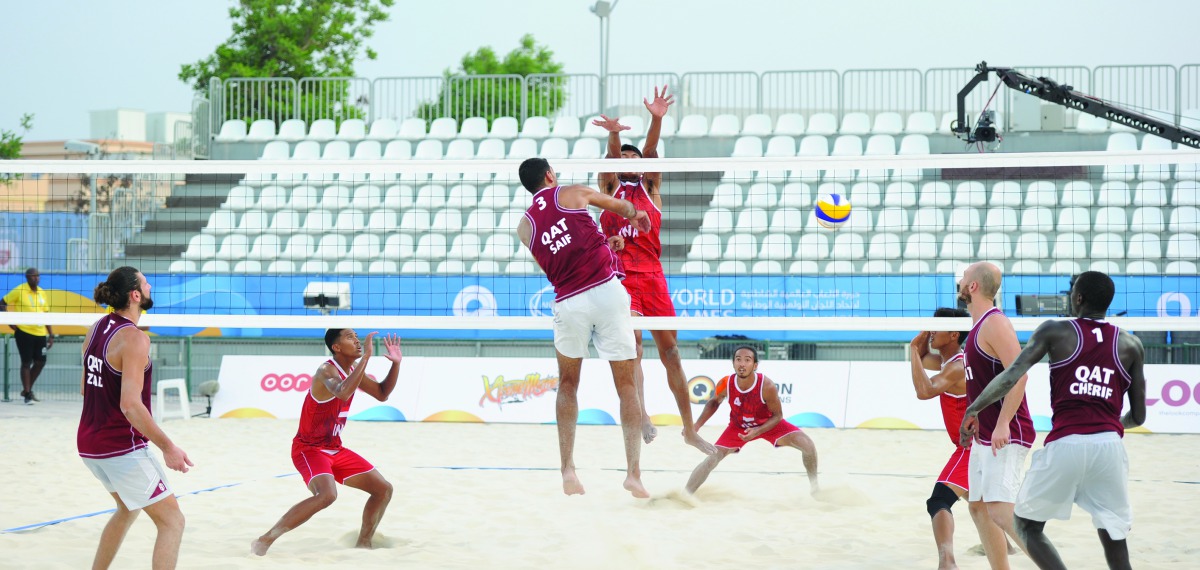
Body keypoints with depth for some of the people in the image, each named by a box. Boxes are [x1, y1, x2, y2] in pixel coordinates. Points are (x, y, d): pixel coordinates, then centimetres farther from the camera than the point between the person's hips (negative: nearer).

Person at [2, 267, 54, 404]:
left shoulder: (41, 292, 9)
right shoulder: (19, 291, -8)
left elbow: (46, 314, 15)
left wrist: (51, 334, 12)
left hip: (40, 332, 6)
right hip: (24, 331, -6)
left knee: (40, 362, 7)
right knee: (27, 362, -2)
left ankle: (27, 389, 25)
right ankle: (27, 394, 7)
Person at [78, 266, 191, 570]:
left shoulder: (96, 329, 6)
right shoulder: (134, 339, -21)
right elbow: (131, 405, -27)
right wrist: (168, 447, -22)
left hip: (89, 442, 9)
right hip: (122, 448, -9)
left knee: (128, 508, 31)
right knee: (171, 521, -2)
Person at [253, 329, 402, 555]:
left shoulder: (353, 369, 6)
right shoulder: (326, 370, -21)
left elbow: (382, 394, 16)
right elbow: (343, 392, -43)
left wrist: (396, 363, 1)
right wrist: (366, 357, -40)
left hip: (335, 450, 9)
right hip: (309, 448, -9)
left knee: (384, 489, 7)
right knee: (327, 494, -34)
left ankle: (362, 545, 19)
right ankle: (265, 541, -27)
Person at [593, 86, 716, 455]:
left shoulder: (651, 188, 18)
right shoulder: (609, 187, 14)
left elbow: (651, 151, 1)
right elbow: (612, 156, -6)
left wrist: (657, 119, -16)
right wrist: (614, 135, -27)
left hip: (652, 275, 3)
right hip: (619, 273, -3)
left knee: (670, 350, 5)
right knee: (631, 334, -26)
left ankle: (689, 429, 12)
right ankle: (641, 412, -32)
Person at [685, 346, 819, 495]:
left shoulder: (767, 386, -34)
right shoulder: (725, 384, -27)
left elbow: (777, 415, -17)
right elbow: (714, 402, -2)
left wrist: (758, 431, -32)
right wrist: (696, 426, -10)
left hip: (768, 424, -1)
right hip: (738, 426, 1)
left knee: (807, 444, -16)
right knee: (712, 458, -14)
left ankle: (814, 485, 9)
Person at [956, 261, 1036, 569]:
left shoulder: (995, 323, -15)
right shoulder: (978, 326, 15)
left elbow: (1018, 374, -24)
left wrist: (1002, 425, -28)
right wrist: (974, 422, 23)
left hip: (1007, 436, -11)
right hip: (985, 436, 11)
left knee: (1001, 512, -17)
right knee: (979, 509, 12)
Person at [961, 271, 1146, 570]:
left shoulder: (1055, 331, 7)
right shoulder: (1131, 345, 13)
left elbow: (1011, 377, -4)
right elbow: (1138, 417, 16)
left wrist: (973, 409, 8)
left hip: (1065, 443, -2)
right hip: (1109, 445, 2)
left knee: (1027, 525, 16)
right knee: (1116, 544, 10)